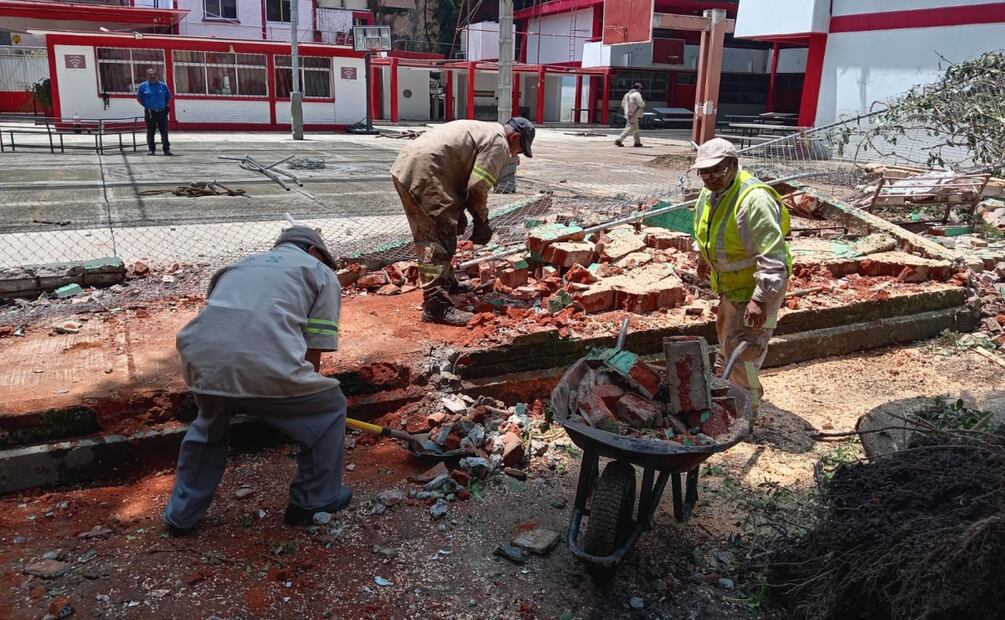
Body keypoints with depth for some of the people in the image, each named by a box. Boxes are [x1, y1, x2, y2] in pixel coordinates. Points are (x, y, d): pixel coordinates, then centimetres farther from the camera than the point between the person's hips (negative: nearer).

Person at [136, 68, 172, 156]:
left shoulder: (163, 85, 6)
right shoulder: (143, 86, 4)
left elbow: (169, 97, 16)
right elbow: (138, 97, 10)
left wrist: (165, 105, 4)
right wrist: (146, 105, 0)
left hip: (162, 112, 1)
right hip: (150, 112, -1)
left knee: (164, 132, 2)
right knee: (150, 132, 2)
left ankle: (166, 149, 8)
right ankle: (151, 150, 9)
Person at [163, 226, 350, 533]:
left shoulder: (242, 264, 35)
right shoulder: (322, 273, 20)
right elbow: (314, 351, 11)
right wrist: (295, 392, 29)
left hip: (202, 359, 6)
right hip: (265, 366, -5)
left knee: (209, 424, 37)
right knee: (329, 408, 23)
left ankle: (182, 514, 45)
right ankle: (315, 500, 32)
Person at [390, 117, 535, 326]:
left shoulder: (480, 130, 28)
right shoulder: (499, 143, -2)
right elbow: (477, 187, -10)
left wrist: (458, 214, 21)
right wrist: (482, 222, 4)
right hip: (423, 174, -10)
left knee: (428, 236, 21)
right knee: (440, 240, -9)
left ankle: (446, 284, 36)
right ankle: (436, 306, -11)